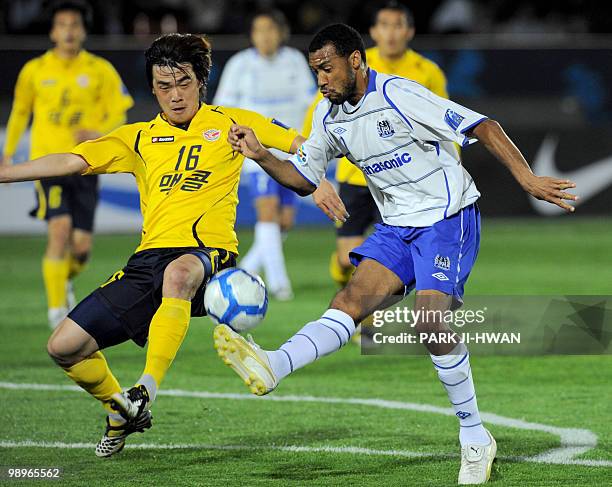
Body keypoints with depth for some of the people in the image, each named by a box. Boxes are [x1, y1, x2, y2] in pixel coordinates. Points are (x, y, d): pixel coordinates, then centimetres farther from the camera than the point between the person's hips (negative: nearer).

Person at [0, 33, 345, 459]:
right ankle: (122, 412, 24)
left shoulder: (232, 123, 12)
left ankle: (147, 391, -40)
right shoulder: (139, 138, 18)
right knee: (64, 346, -4)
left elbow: (302, 145, 11)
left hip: (210, 252, -4)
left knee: (179, 273, -44)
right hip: (148, 260, 4)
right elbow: (71, 162, 11)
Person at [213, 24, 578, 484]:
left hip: (448, 217, -6)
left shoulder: (398, 95, -18)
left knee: (432, 320, -19)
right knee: (351, 300, -14)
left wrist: (527, 178, -25)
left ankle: (475, 437, -7)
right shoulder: (330, 117, 5)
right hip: (397, 225, 6)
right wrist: (260, 155, -3)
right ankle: (271, 368, -38)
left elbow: (481, 126, -18)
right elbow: (303, 178, 16)